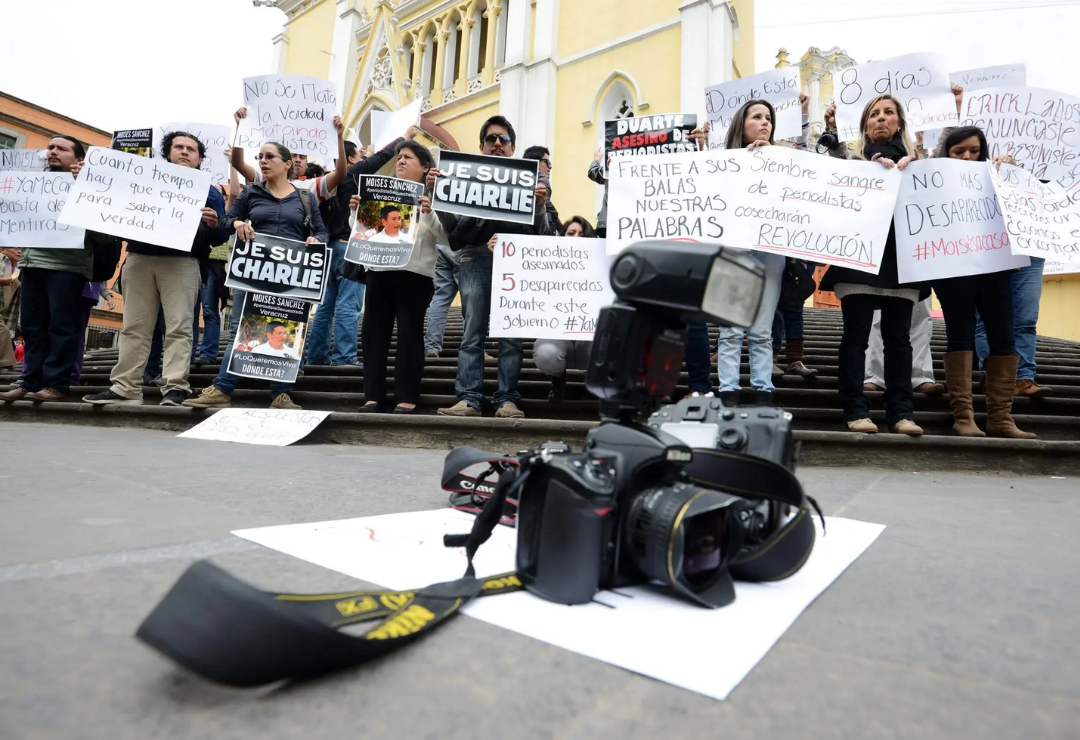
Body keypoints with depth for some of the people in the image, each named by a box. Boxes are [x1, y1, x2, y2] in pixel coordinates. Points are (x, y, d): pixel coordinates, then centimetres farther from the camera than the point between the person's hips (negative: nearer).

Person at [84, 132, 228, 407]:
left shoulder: (209, 192, 15)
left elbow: (219, 239, 7)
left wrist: (214, 224, -15)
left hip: (182, 262, -3)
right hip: (139, 257, 3)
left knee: (178, 326, -10)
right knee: (134, 327, 2)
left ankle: (175, 387, -12)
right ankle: (125, 388, 4)